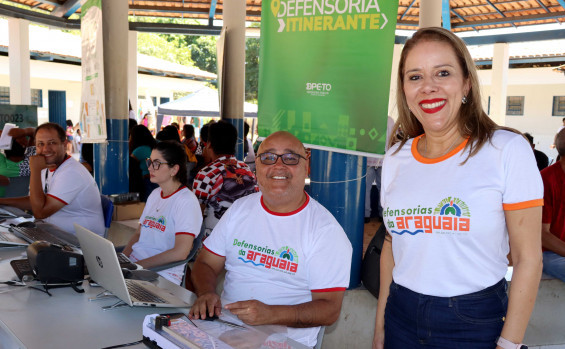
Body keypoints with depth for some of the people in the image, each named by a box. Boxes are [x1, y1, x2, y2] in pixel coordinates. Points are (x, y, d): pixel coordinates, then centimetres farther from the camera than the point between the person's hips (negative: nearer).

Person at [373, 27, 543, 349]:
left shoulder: (508, 150, -11)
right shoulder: (396, 159, 1)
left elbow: (528, 258, -10)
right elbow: (392, 245, 9)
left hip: (476, 322, -3)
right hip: (401, 318, 4)